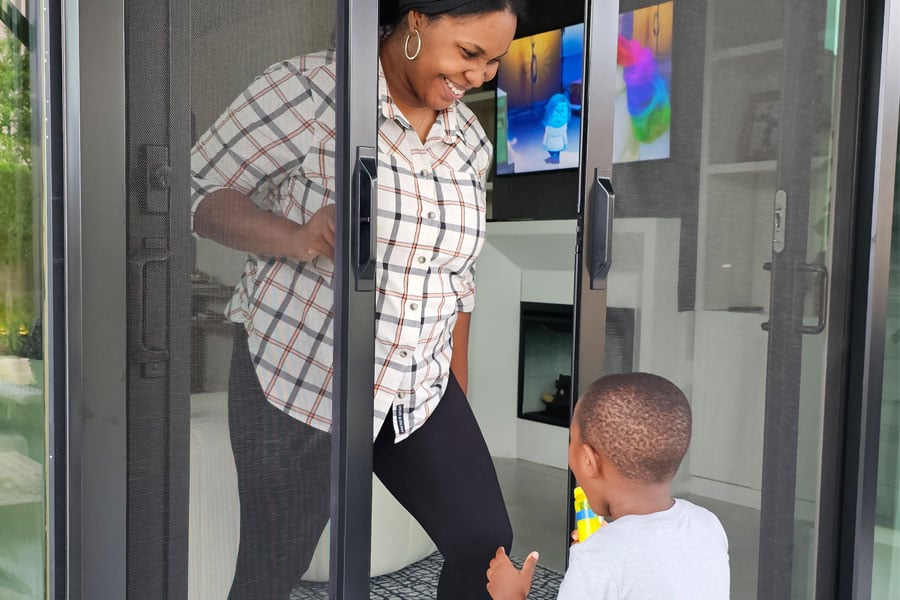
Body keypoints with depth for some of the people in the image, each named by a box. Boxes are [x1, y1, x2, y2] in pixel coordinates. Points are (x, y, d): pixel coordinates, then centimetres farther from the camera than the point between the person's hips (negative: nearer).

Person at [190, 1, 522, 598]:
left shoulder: (470, 139, 7)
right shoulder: (312, 88, -13)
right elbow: (199, 191, -9)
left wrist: (457, 395, 15)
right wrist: (296, 239, -28)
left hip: (420, 388, 6)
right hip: (300, 376, -5)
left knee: (487, 546, 4)